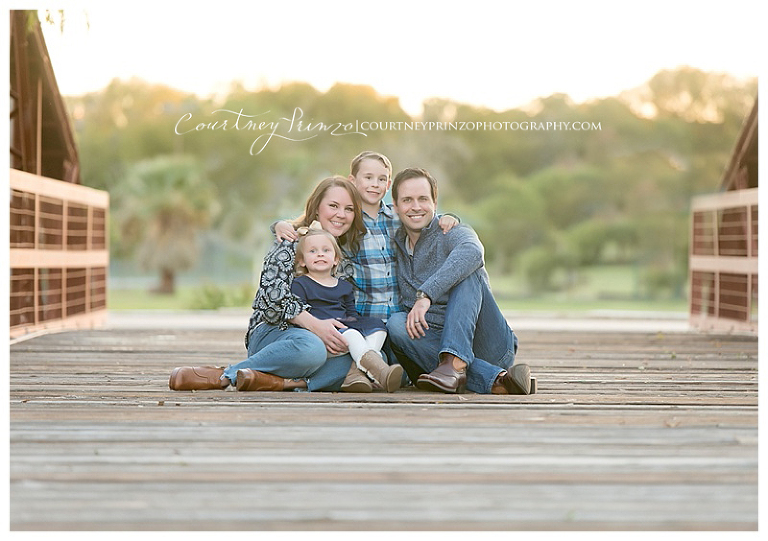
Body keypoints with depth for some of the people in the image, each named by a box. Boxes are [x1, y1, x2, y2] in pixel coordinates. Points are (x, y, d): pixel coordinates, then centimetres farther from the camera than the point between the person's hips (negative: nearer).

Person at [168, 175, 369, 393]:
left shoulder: (347, 252, 18)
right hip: (273, 330, -6)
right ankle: (223, 375, -28)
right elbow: (273, 295, -15)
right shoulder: (292, 241, -2)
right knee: (311, 348, -42)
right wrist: (315, 325, -23)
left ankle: (277, 381, -36)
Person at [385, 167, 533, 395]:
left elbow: (471, 252, -29)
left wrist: (426, 294, -37)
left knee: (469, 274, -22)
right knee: (396, 323, -22)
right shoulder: (397, 245, 15)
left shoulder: (452, 234, -4)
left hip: (492, 348, -4)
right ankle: (494, 380, -37)